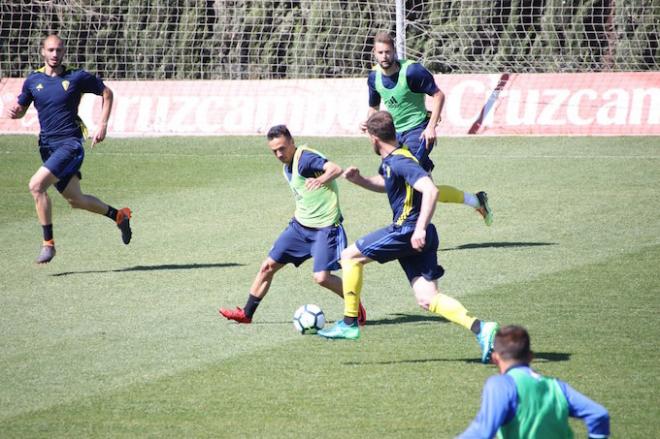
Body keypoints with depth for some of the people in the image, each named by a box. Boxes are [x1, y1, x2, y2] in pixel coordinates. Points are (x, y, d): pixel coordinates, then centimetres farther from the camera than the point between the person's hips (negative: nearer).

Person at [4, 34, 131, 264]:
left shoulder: (77, 77, -4)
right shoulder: (33, 80, 6)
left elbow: (106, 93, 8)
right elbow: (21, 108, 17)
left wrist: (103, 125, 0)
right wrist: (14, 111, -8)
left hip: (70, 143, -6)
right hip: (48, 145, 6)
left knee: (36, 185, -23)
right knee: (75, 200, 12)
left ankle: (48, 243, -13)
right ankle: (118, 215, 37)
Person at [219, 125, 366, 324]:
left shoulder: (305, 158, -21)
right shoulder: (288, 167, 8)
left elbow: (335, 169, -39)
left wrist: (320, 180, -58)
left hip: (325, 226, -9)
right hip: (300, 225, 9)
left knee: (322, 277, -18)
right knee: (269, 265, 8)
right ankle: (246, 313, 21)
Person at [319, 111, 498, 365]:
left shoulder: (400, 162, -16)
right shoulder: (389, 161, 14)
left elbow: (430, 190, -28)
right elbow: (383, 184, 37)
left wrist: (420, 229, -33)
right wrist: (358, 179, 17)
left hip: (407, 231, -10)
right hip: (415, 235, 10)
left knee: (350, 256, 3)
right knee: (428, 299, 3)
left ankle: (349, 323, 6)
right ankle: (480, 329, -11)